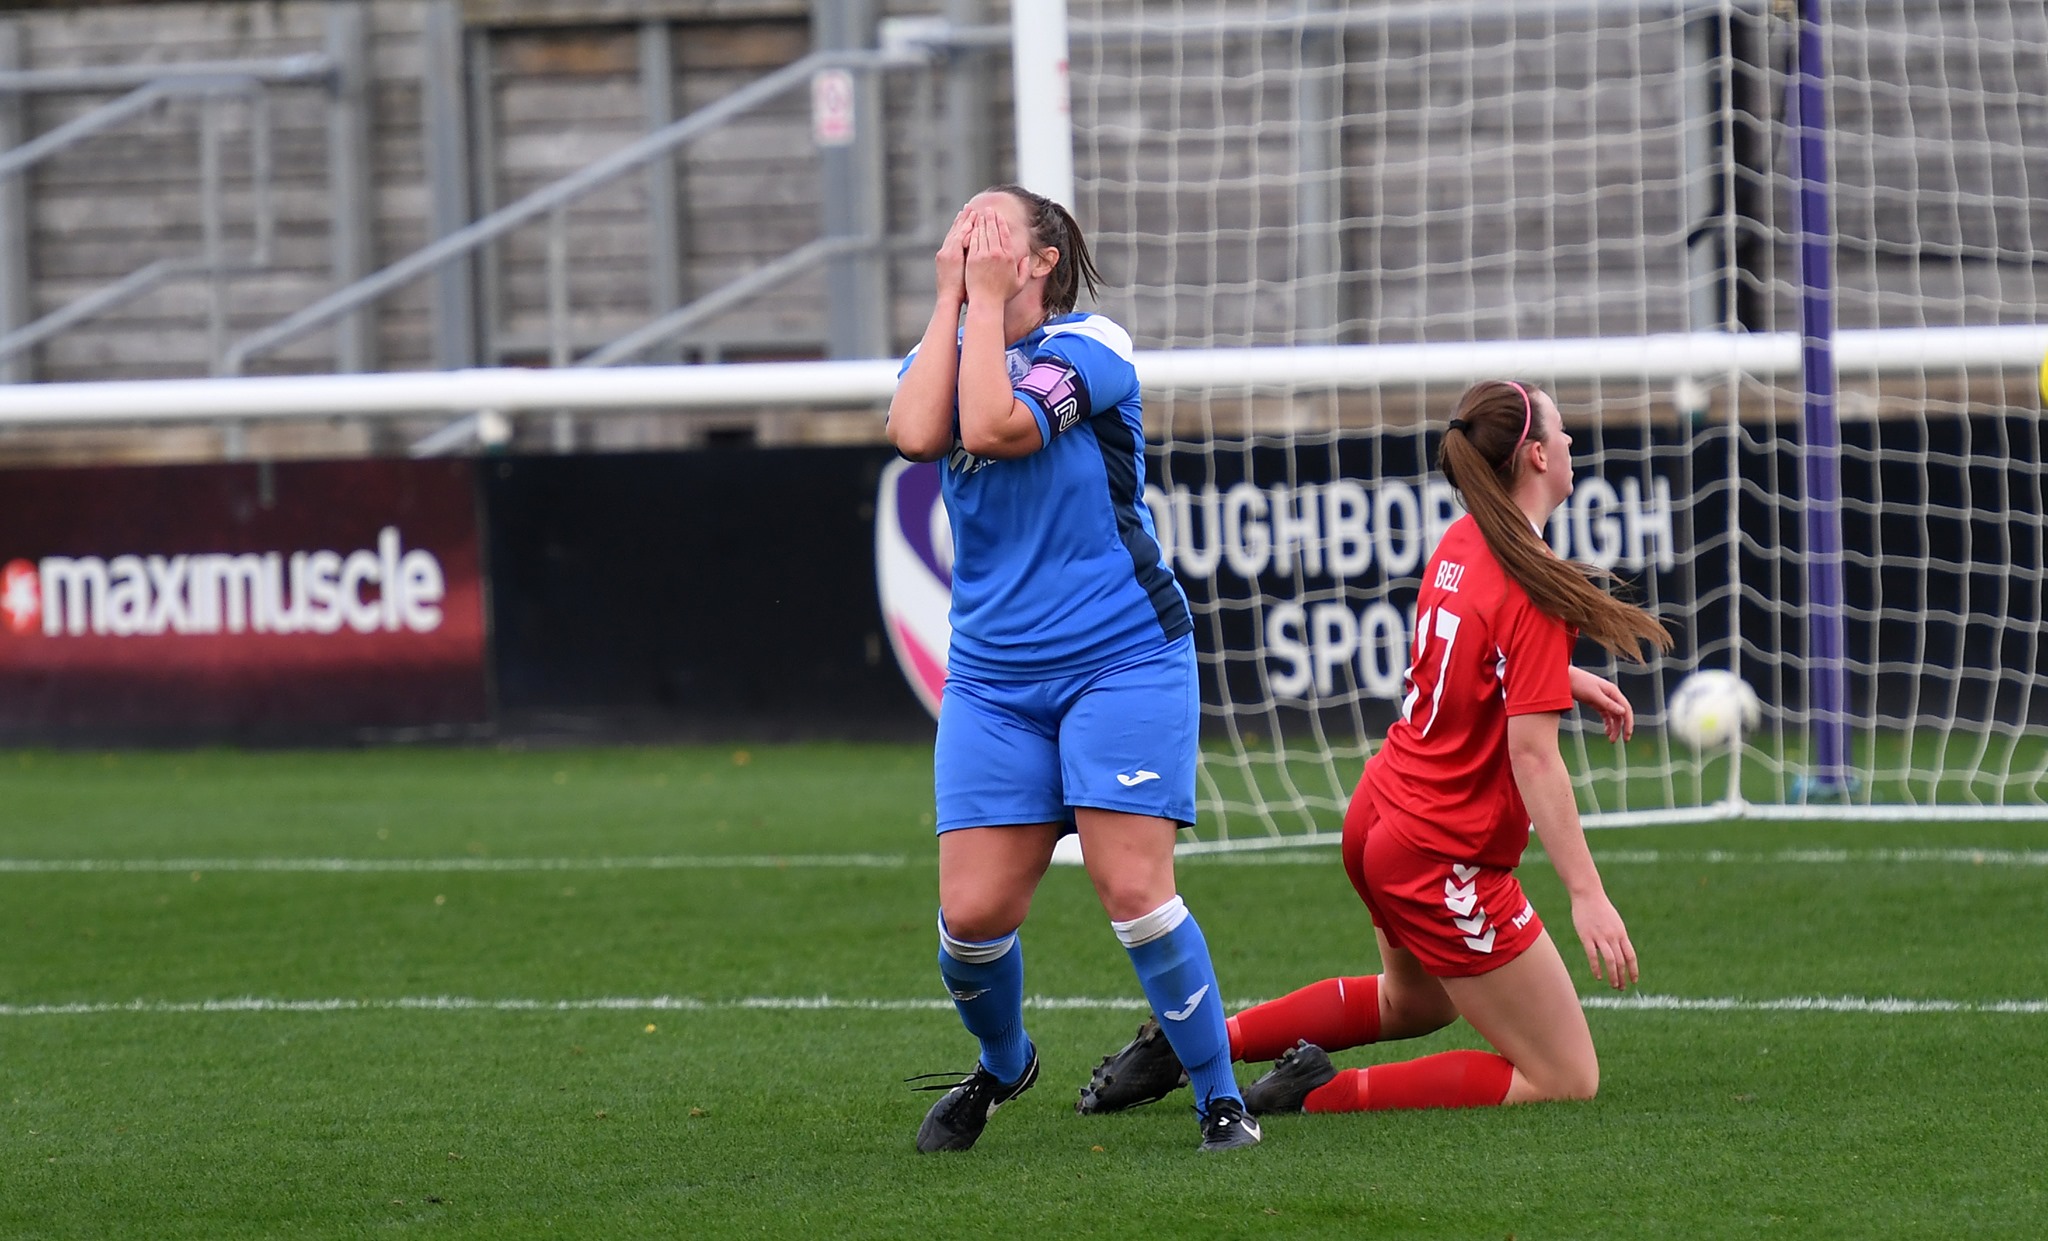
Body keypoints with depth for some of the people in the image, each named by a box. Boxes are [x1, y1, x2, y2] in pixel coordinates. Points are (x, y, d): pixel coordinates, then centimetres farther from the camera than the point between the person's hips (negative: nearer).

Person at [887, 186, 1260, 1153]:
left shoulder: (1088, 346, -5)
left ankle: (1220, 1097, 0)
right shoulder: (942, 353, 10)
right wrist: (951, 295, -7)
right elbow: (916, 431, -14)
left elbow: (993, 427, -22)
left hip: (1123, 663, -4)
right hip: (993, 679, 4)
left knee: (1132, 890, -13)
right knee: (972, 910, -3)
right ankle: (1002, 1065, 26)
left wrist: (986, 295, -12)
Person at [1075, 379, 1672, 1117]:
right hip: (1448, 858, -9)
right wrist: (1586, 893, -26)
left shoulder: (1461, 543, 4)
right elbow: (1532, 754, -25)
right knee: (1566, 1081, 0)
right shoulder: (1534, 588, -22)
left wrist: (1566, 680, 13)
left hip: (1379, 813, 9)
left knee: (1412, 1002, 37)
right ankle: (1325, 1092, -7)